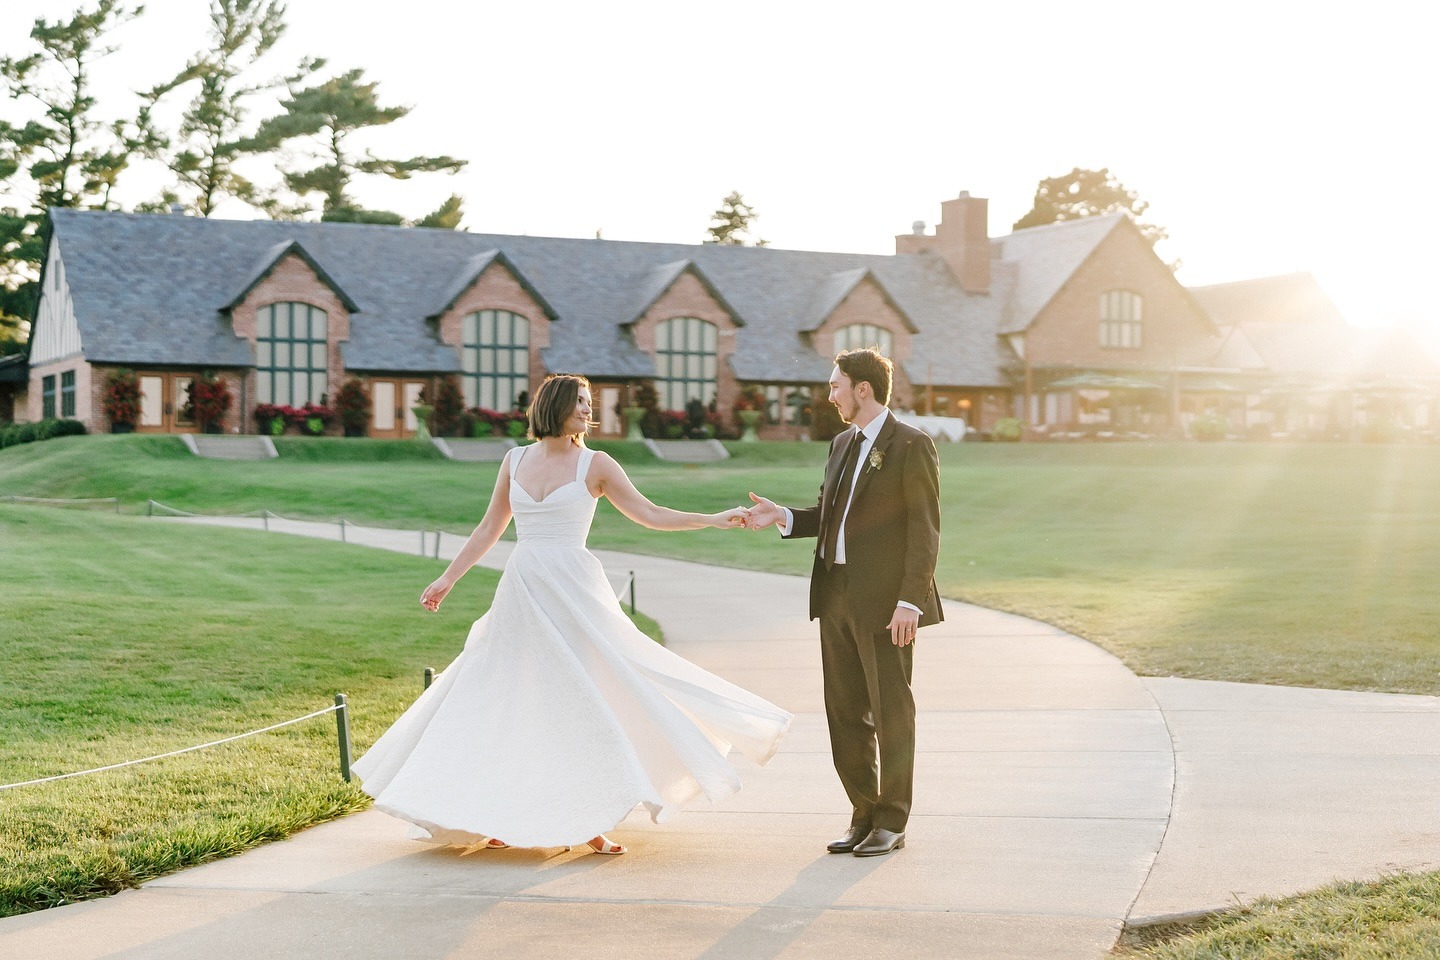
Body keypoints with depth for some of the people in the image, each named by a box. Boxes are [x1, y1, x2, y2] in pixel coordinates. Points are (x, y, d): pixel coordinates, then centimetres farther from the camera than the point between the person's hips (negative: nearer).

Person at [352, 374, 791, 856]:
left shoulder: (594, 464, 1)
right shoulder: (515, 460, 10)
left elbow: (650, 514, 1)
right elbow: (489, 529, 16)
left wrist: (716, 519, -7)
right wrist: (447, 579, 14)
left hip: (573, 593, -3)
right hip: (521, 594, 3)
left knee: (586, 703, -4)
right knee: (504, 705, 4)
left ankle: (590, 821, 3)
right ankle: (497, 817, 14)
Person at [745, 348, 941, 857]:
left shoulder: (911, 446, -8)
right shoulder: (842, 444, 16)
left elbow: (924, 530, -12)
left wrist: (910, 600, -18)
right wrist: (783, 517, -1)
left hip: (885, 599, -8)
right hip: (836, 595, 8)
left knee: (891, 710, 3)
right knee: (845, 711, 11)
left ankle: (892, 823, 14)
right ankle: (864, 815, 22)